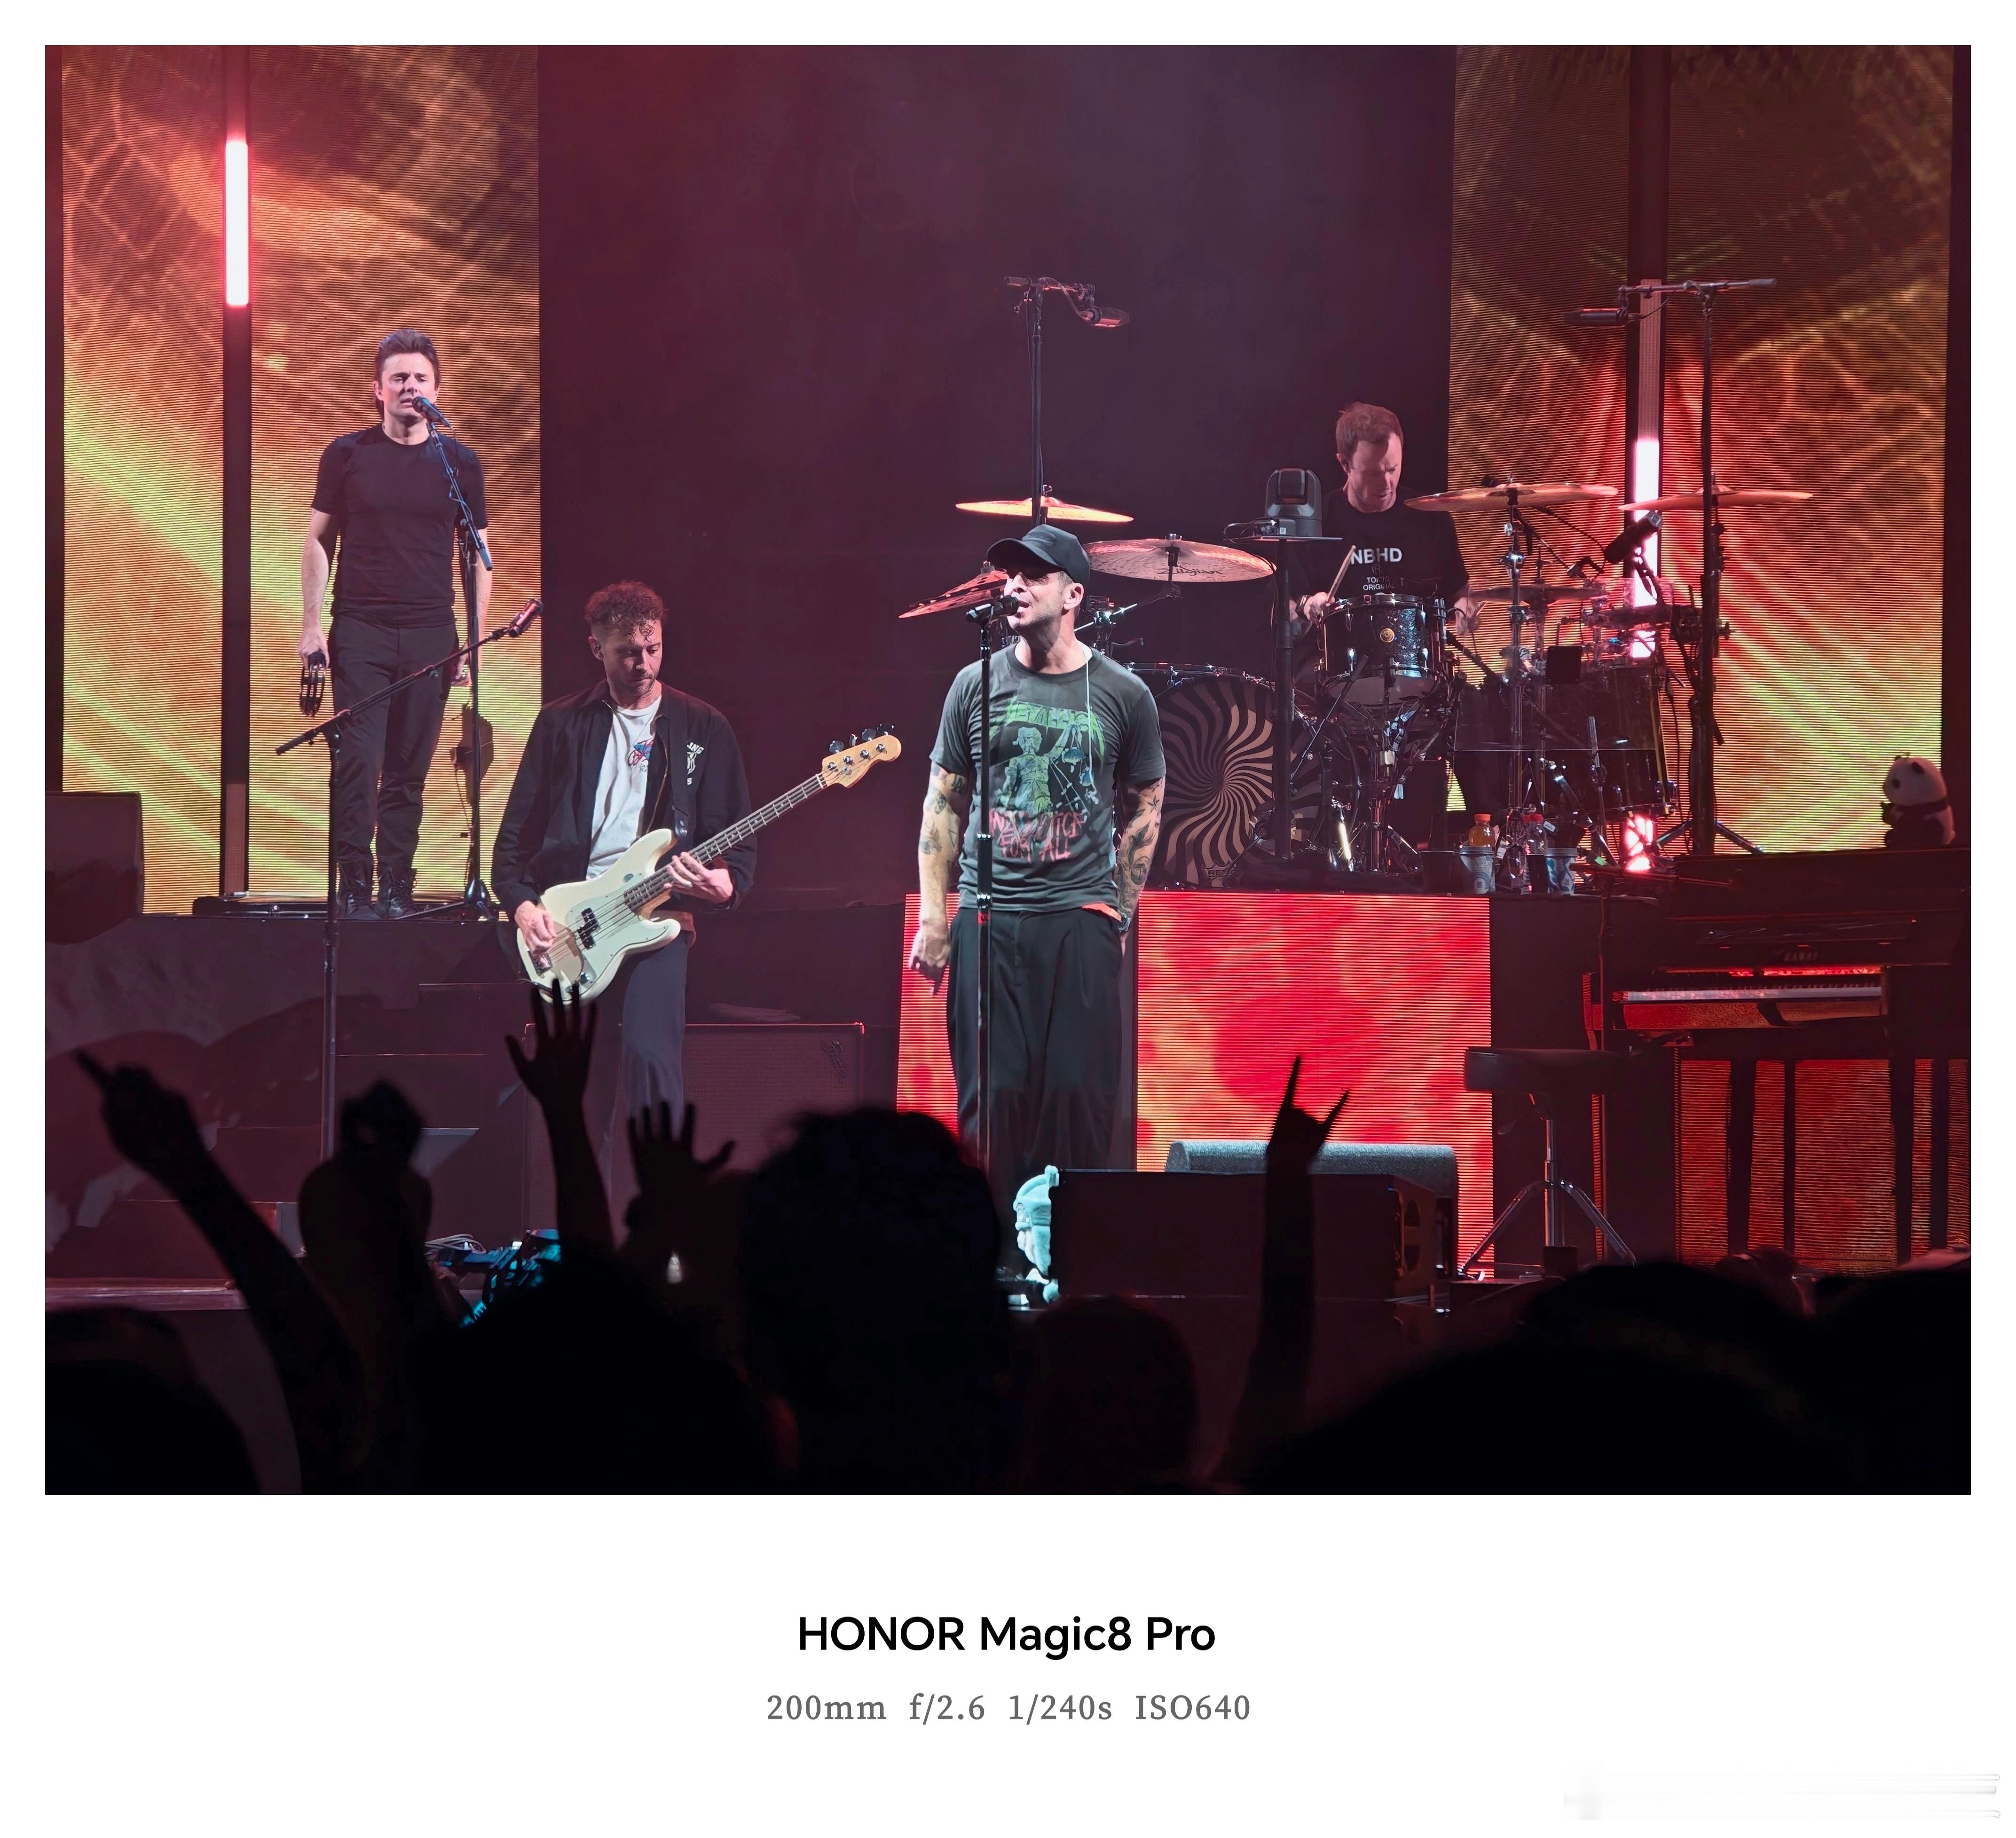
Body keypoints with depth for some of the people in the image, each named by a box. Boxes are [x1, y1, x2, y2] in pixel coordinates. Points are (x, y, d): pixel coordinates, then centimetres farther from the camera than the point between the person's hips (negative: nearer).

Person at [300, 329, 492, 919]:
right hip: (360, 632, -1)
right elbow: (319, 541, 8)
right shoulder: (347, 455, 5)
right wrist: (312, 624, -1)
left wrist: (475, 638, 4)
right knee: (358, 761, -10)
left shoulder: (459, 462, 8)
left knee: (409, 770, 2)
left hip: (431, 636, 1)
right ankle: (354, 887, -5)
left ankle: (397, 888, 8)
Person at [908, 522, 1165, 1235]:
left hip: (1081, 920, -1)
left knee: (1078, 1091, -3)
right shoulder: (976, 686, 6)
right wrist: (932, 918, 3)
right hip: (988, 916, 1)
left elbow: (1145, 808, 12)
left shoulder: (1122, 695, 3)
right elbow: (943, 805, 10)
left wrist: (1118, 910, 5)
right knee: (992, 1093, -2)